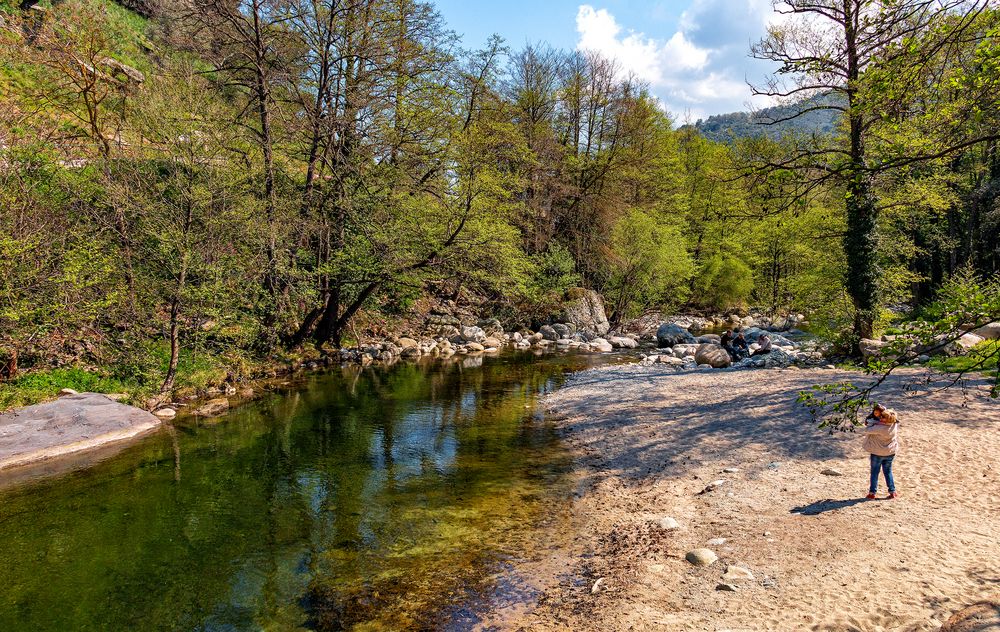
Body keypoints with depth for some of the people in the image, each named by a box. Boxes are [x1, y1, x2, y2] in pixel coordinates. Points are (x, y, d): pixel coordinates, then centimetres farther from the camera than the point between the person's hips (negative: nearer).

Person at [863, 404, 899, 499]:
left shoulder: (880, 428, -29)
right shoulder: (895, 425, -12)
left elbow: (867, 430, -22)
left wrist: (871, 424, -5)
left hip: (877, 453, -5)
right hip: (890, 453, 5)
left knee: (874, 472, 8)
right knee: (888, 472, 18)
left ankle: (872, 492, 14)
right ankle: (892, 491, 18)